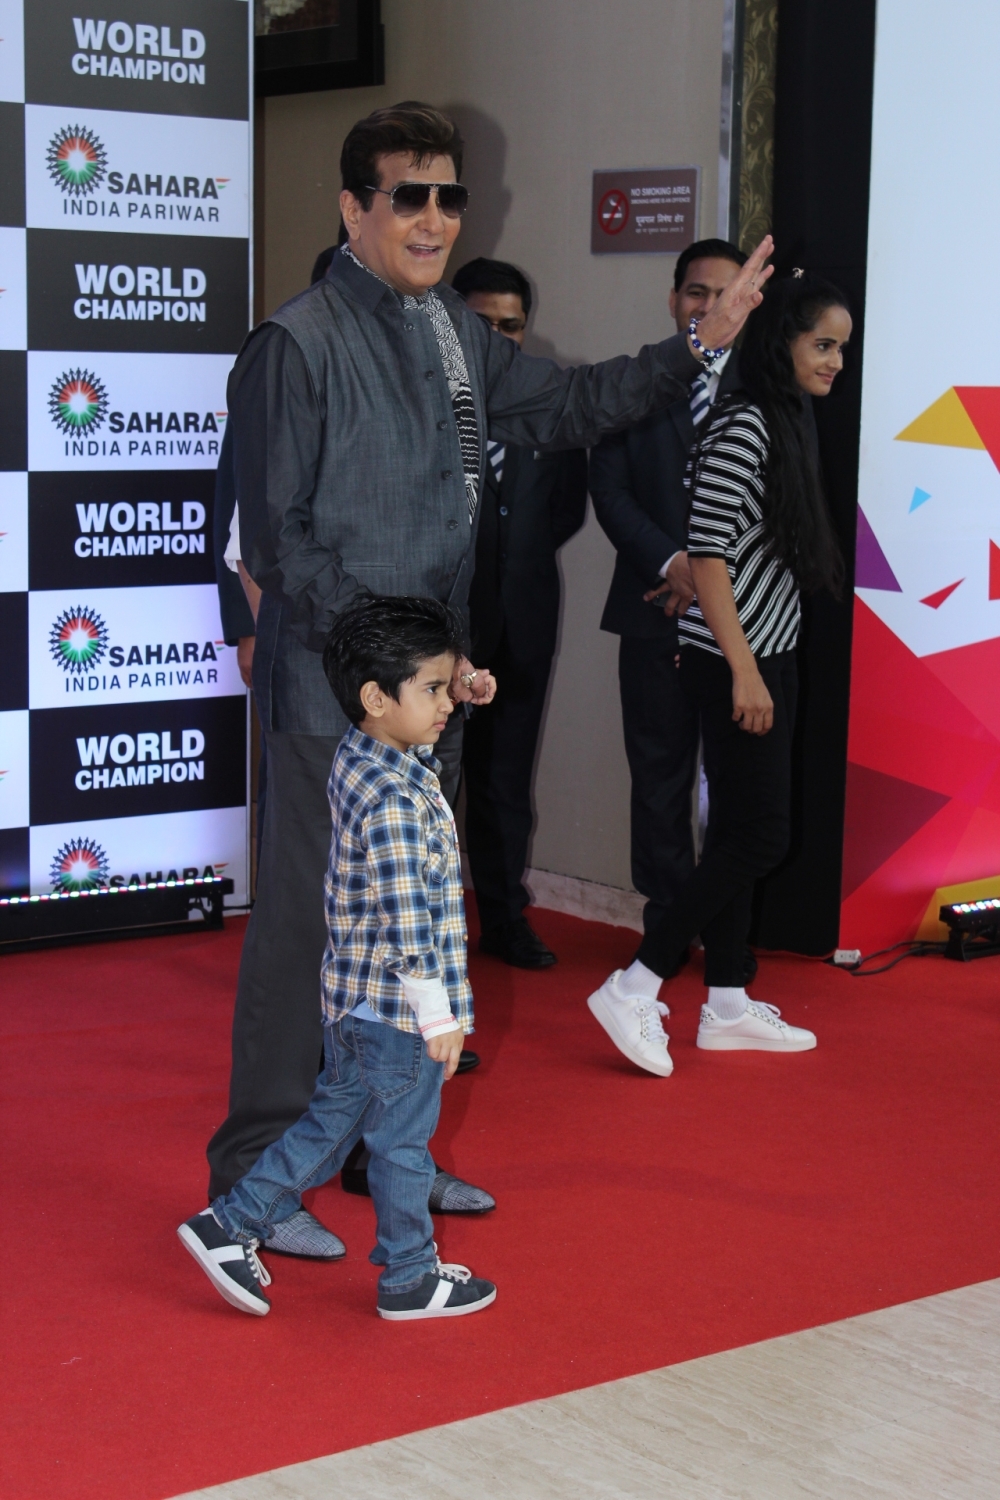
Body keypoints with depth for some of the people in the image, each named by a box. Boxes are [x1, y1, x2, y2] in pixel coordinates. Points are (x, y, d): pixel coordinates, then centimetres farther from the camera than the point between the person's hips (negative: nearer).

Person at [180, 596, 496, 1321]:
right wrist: (438, 1014, -23)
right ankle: (410, 1279, 24)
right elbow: (405, 920, -27)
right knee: (402, 1145, 8)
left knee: (333, 1120, 22)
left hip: (356, 1001, 9)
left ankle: (232, 1224, 26)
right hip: (399, 1009, -9)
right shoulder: (395, 799, -26)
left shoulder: (357, 757, 2)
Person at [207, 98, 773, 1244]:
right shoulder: (297, 343, -12)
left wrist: (703, 340, 21)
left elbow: (565, 407, 27)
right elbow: (277, 540, -13)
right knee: (308, 922, -5)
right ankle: (255, 1173, 7)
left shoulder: (455, 332, 11)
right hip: (333, 686, -8)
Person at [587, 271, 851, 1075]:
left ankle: (728, 1006, 19)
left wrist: (767, 666, 14)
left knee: (740, 831, 12)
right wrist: (744, 670, -19)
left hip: (770, 654, 9)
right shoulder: (740, 428, -16)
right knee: (758, 836, -8)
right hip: (733, 660, -9)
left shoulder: (791, 421, 13)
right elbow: (709, 555, -19)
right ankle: (634, 990, -3)